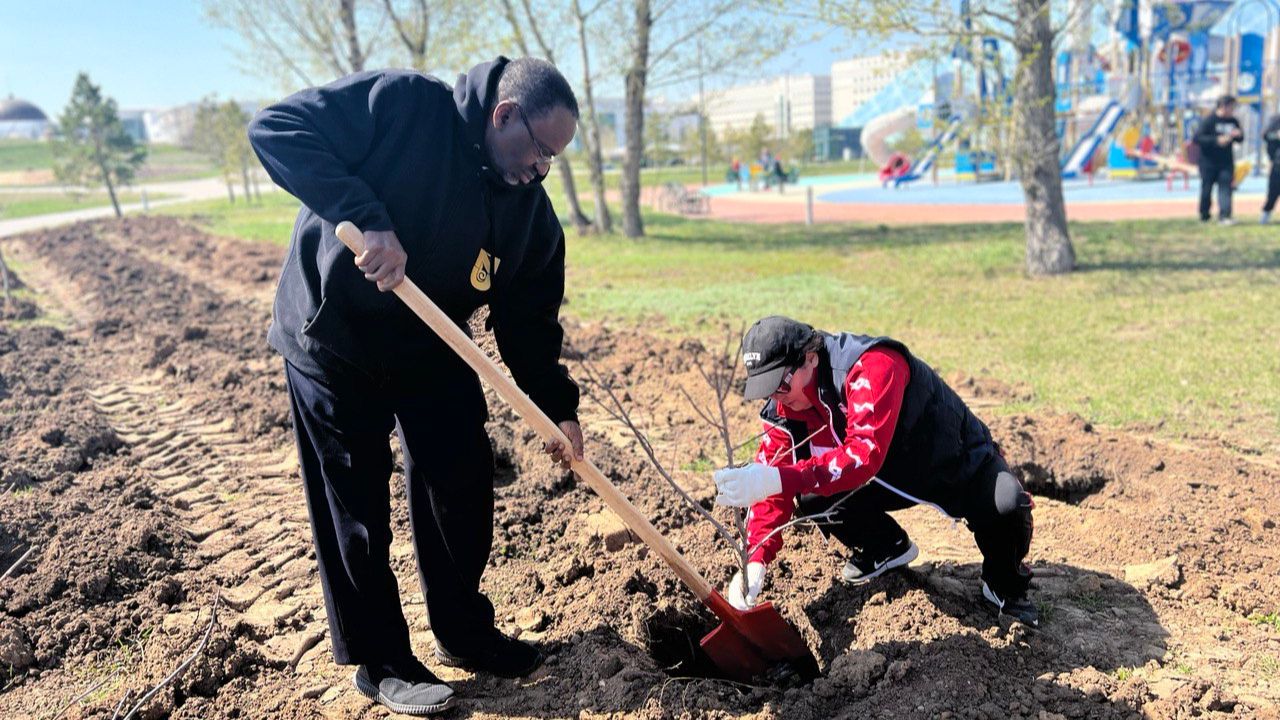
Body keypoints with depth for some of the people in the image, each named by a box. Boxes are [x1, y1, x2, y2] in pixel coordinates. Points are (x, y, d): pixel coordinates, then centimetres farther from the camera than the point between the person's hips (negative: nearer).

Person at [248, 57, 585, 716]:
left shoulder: (532, 209, -5)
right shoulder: (400, 104, -21)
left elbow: (530, 317, 0)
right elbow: (276, 129, -26)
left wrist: (556, 406, -7)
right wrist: (364, 217, -37)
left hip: (432, 352, 5)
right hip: (333, 346, -5)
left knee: (463, 487, 8)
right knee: (356, 511, 4)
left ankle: (463, 632, 30)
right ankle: (379, 662, 23)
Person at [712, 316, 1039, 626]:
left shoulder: (872, 365, -35)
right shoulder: (783, 408, -13)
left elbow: (865, 454, -47)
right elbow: (771, 479, -13)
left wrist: (780, 479, -57)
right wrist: (755, 560, -27)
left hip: (962, 463, -5)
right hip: (894, 479, 6)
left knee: (1007, 503, -35)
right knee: (809, 498, -15)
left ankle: (1006, 588, -1)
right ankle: (889, 548, 14)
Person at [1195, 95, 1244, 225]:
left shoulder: (1233, 121, 8)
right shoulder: (1209, 120, -9)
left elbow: (1240, 139, 17)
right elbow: (1197, 138, -16)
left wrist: (1239, 135, -7)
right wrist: (1217, 140, -25)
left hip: (1226, 162, 4)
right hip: (1208, 162, -4)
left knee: (1225, 187, -6)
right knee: (1206, 189, 3)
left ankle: (1224, 215, -10)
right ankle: (1204, 216, 20)